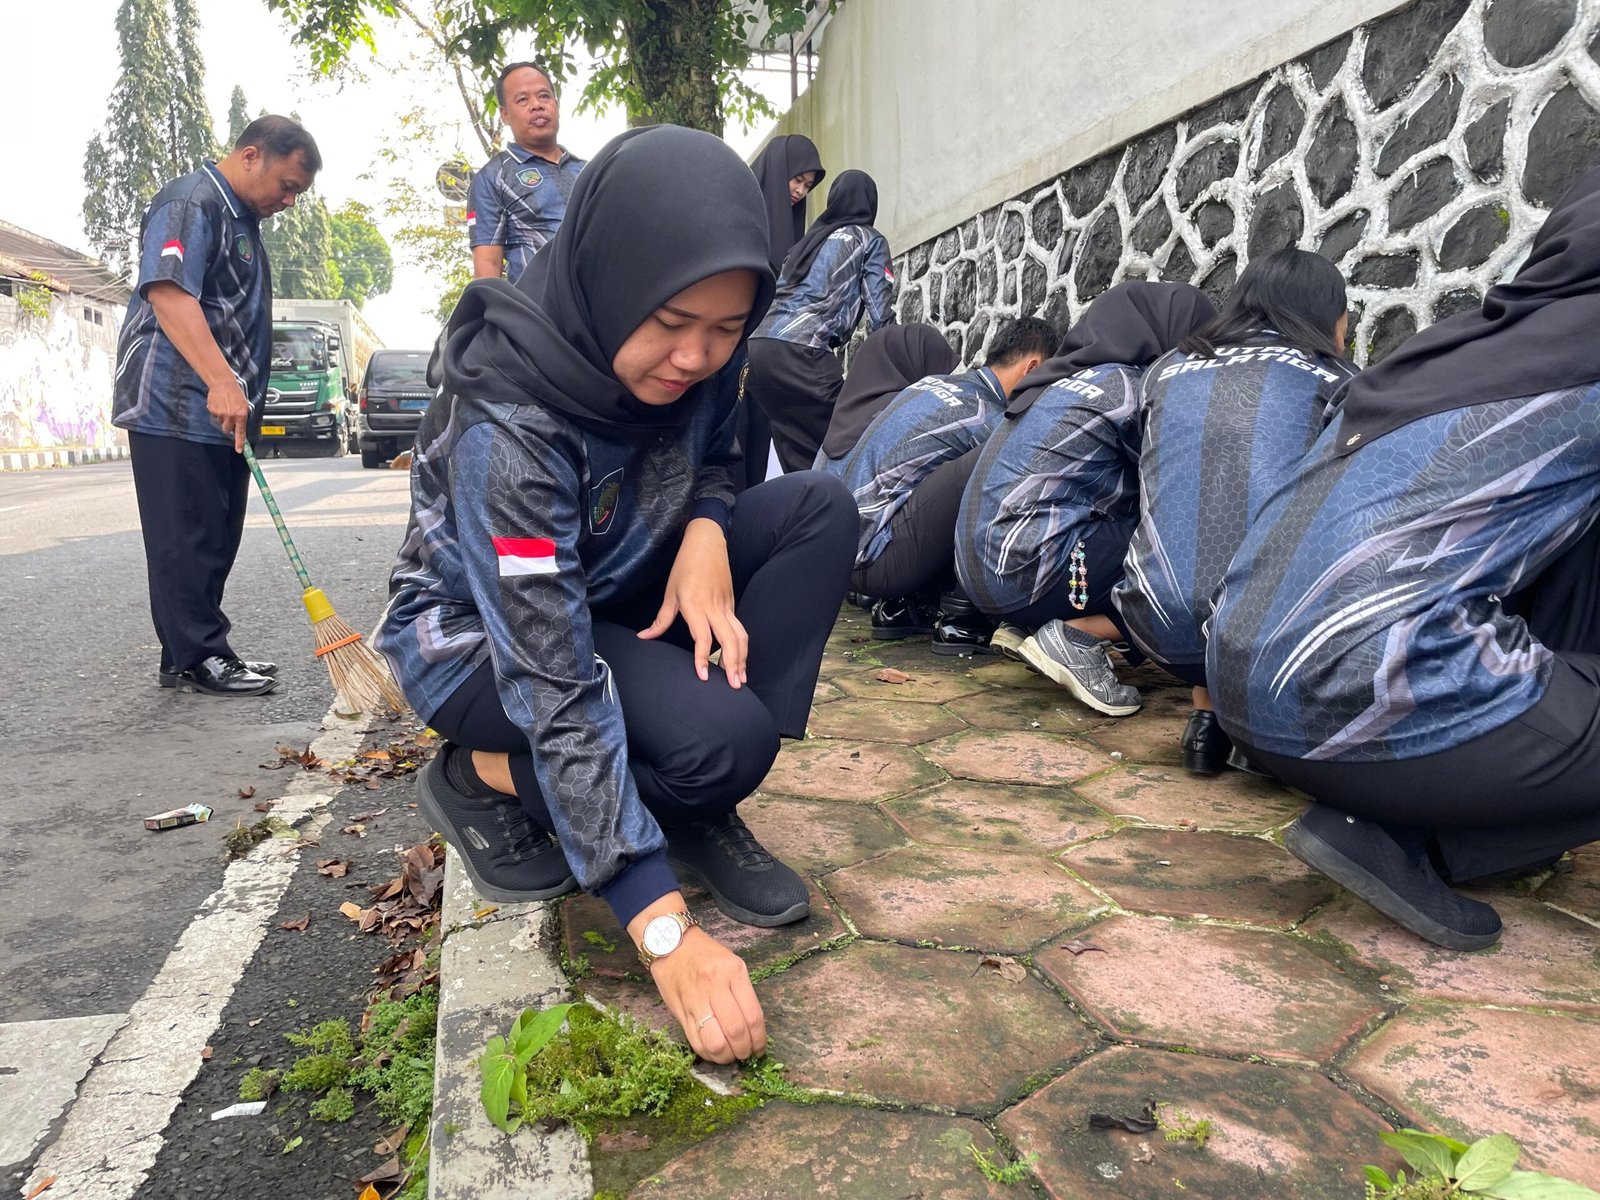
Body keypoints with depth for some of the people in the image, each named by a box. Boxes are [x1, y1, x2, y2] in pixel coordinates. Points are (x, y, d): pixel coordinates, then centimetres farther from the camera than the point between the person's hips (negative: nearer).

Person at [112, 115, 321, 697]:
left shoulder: (241, 217, 22)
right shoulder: (189, 204, -10)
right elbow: (169, 294, -24)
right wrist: (220, 380, -34)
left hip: (225, 412, 10)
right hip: (177, 410, -10)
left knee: (215, 540, 11)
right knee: (186, 539, -5)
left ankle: (195, 655, 19)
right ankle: (198, 658, 2)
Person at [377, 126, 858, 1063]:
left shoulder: (688, 360, -14)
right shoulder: (505, 423, -33)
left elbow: (716, 458, 7)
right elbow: (555, 687, -36)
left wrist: (705, 531, -20)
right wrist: (668, 932, -37)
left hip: (615, 588, 7)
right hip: (477, 634, -6)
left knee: (820, 509, -16)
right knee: (723, 737, -32)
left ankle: (699, 811, -8)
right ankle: (485, 777, -3)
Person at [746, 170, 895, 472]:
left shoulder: (811, 237, 28)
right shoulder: (870, 240, 12)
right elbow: (879, 314, 3)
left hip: (759, 345, 6)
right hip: (802, 351, -6)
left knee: (796, 456, 9)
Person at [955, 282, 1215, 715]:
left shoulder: (1080, 375, 18)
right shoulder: (1132, 388, -7)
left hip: (982, 565, 9)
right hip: (1025, 568, -9)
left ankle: (1026, 626, 8)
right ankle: (1079, 636, -9)